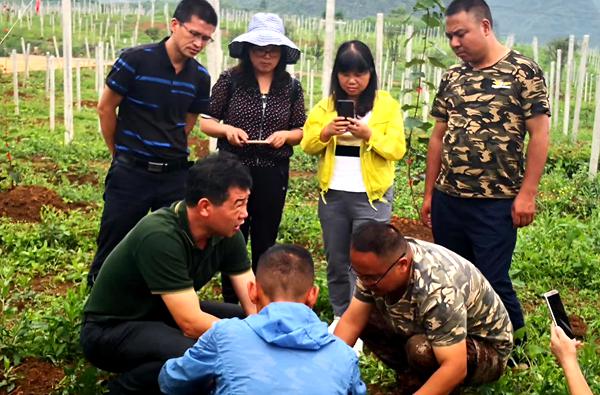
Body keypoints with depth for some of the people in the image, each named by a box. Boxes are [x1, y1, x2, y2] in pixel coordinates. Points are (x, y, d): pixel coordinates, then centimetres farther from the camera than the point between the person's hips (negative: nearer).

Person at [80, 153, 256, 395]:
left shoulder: (226, 234, -10)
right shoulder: (161, 237, -32)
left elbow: (256, 303, -9)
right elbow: (191, 323, -33)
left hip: (163, 316, 8)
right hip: (111, 330, -7)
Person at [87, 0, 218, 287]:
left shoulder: (200, 77, 2)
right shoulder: (136, 59, -11)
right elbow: (105, 108, -1)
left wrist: (171, 153, 13)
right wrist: (120, 153, 8)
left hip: (175, 175, 4)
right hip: (131, 173, -3)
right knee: (112, 251, 7)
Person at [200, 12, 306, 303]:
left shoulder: (291, 87, 3)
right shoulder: (230, 80, -2)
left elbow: (300, 131, 9)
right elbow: (206, 122, 2)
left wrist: (286, 135, -12)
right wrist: (227, 129, -17)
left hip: (273, 174, 2)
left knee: (265, 242, 11)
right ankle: (230, 306, 19)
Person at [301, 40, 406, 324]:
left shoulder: (387, 105, -1)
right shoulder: (326, 105, 8)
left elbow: (397, 149, -7)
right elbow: (307, 144, 3)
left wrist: (368, 135, -22)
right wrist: (326, 132, -17)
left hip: (371, 196, -3)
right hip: (332, 195, 4)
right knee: (336, 261, 12)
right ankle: (340, 316, 27)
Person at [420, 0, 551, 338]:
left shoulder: (523, 71, -5)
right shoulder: (452, 77, 11)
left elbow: (539, 134, -8)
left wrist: (527, 193, -13)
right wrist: (429, 194, 13)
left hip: (496, 202, -5)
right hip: (448, 199, 6)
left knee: (494, 282, -1)